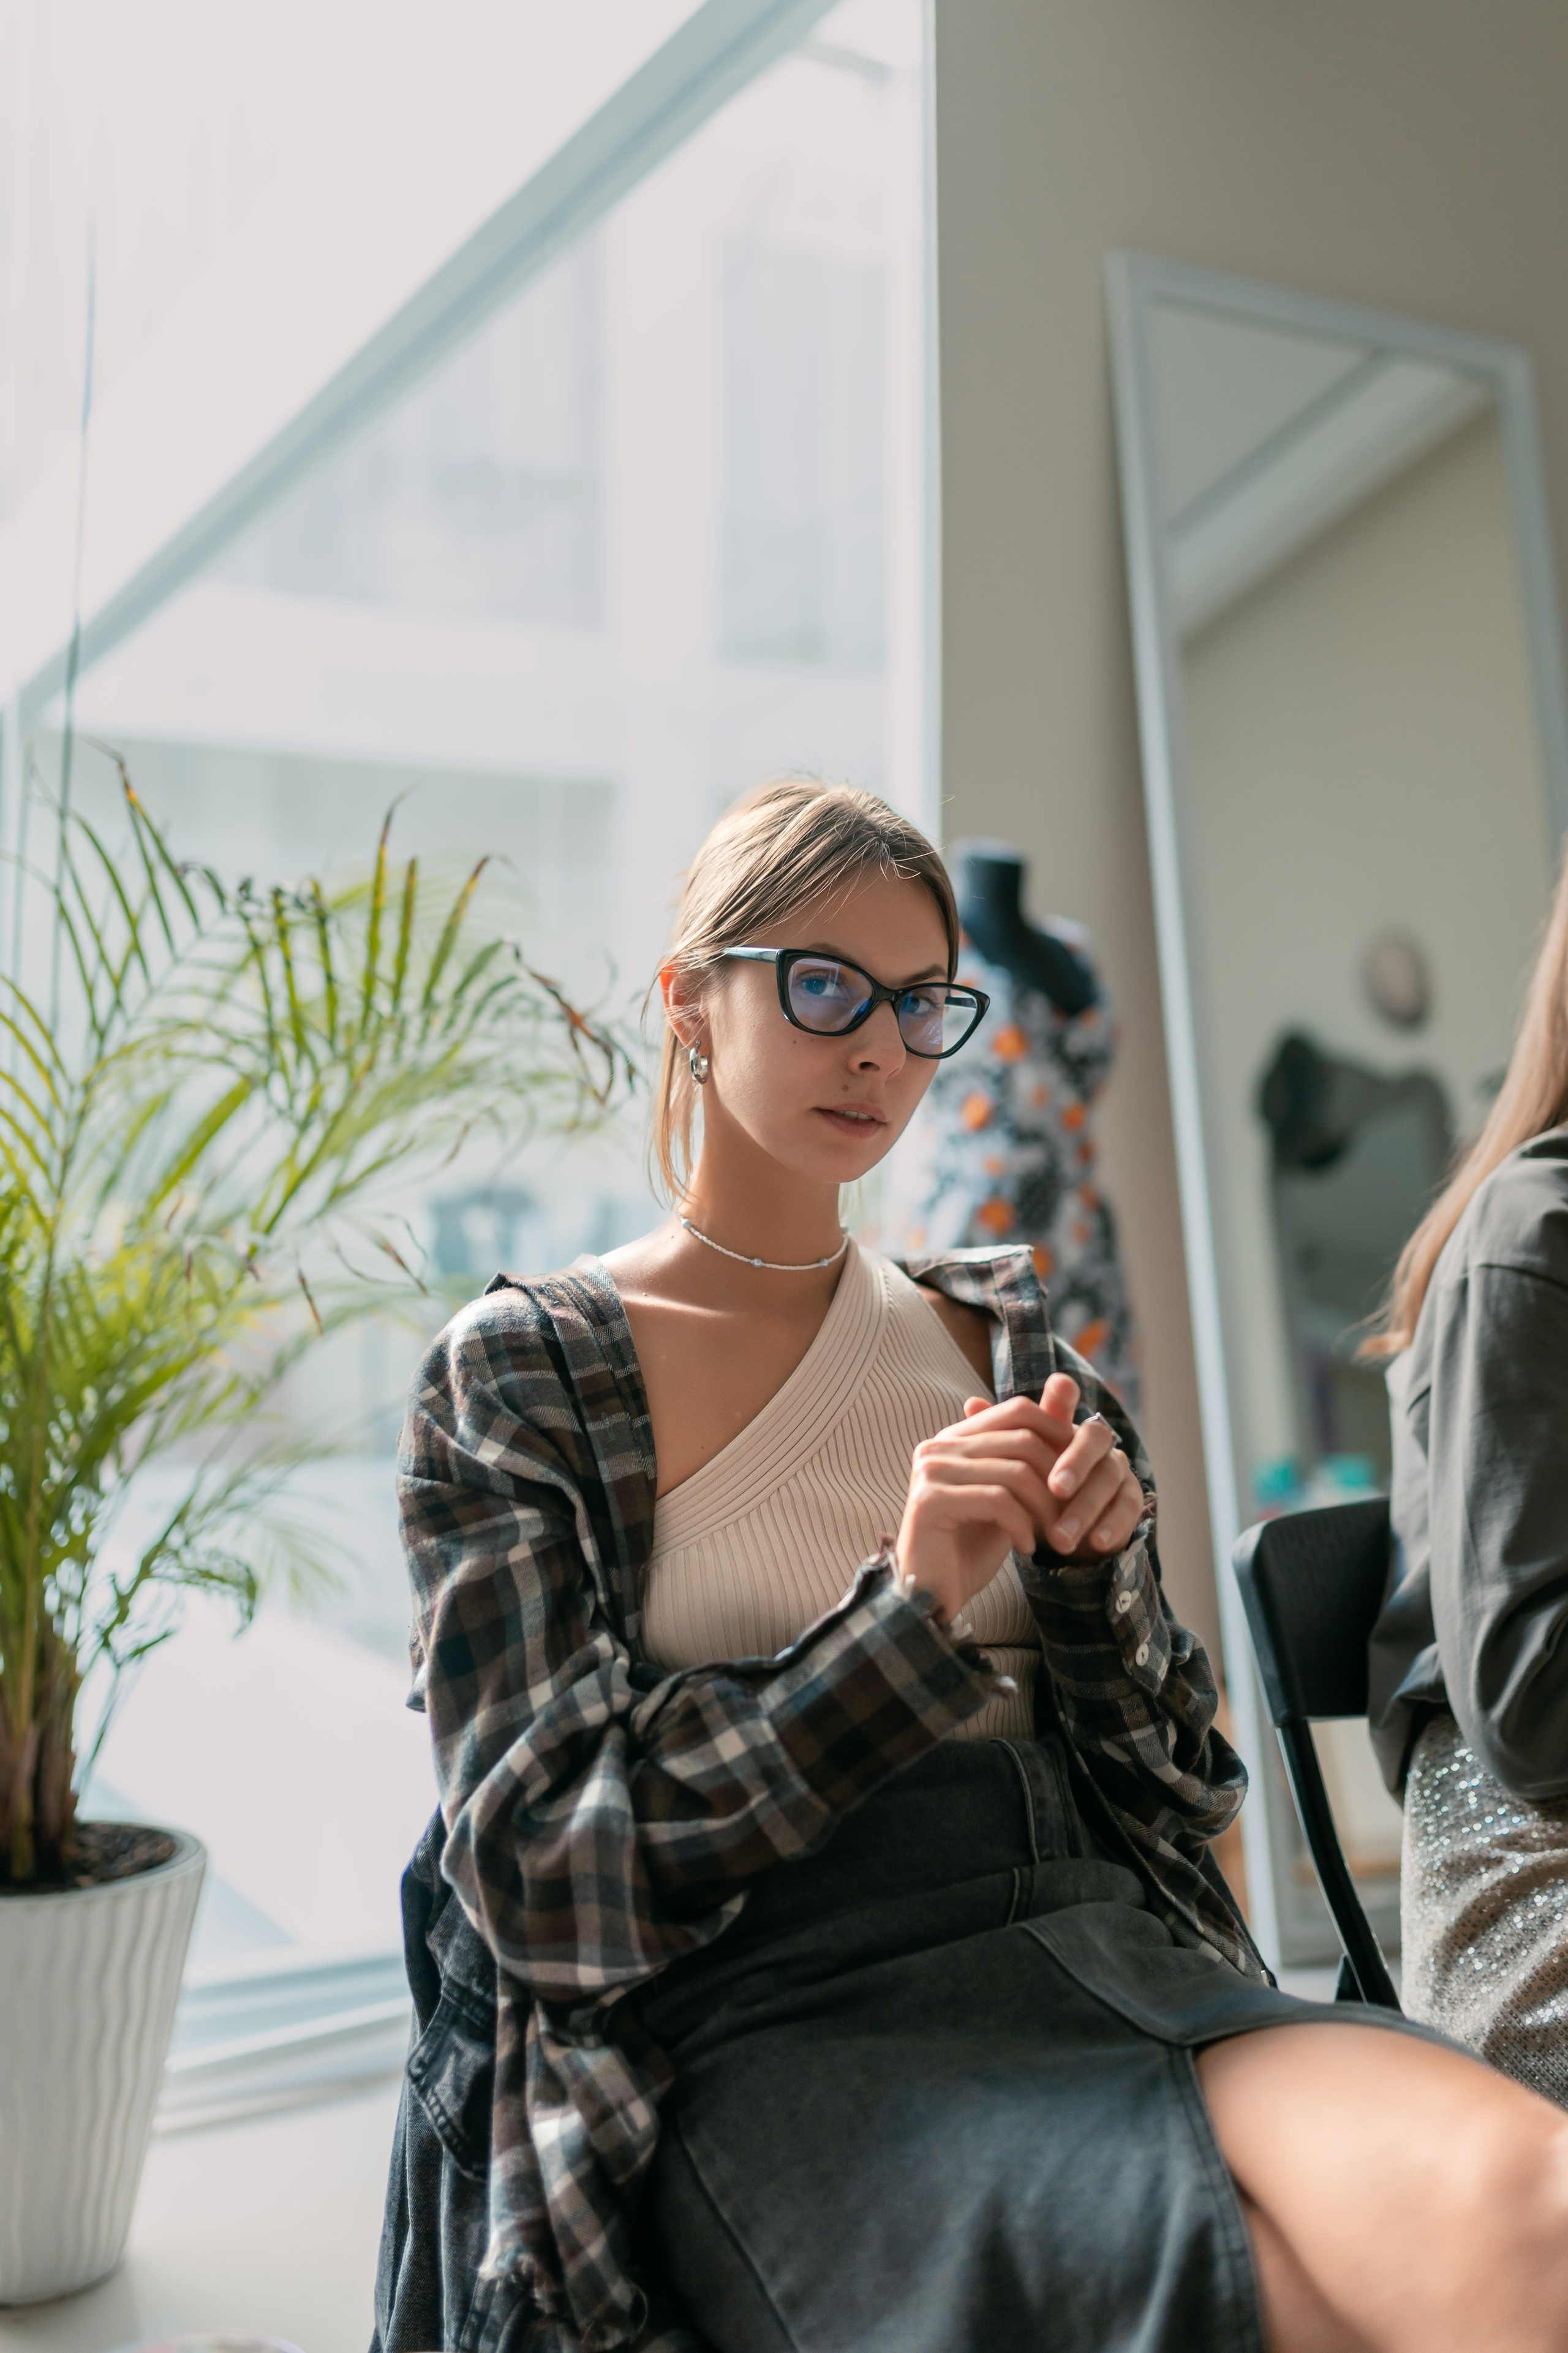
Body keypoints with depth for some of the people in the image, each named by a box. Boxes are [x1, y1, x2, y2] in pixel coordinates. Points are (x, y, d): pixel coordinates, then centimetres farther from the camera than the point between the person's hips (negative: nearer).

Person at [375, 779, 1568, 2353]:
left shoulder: (993, 1339, 14)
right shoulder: (515, 1376, 2)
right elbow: (544, 1865, -6)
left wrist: (1093, 1567, -6)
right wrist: (908, 1612, -16)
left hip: (1089, 1932, 4)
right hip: (775, 2021, -4)